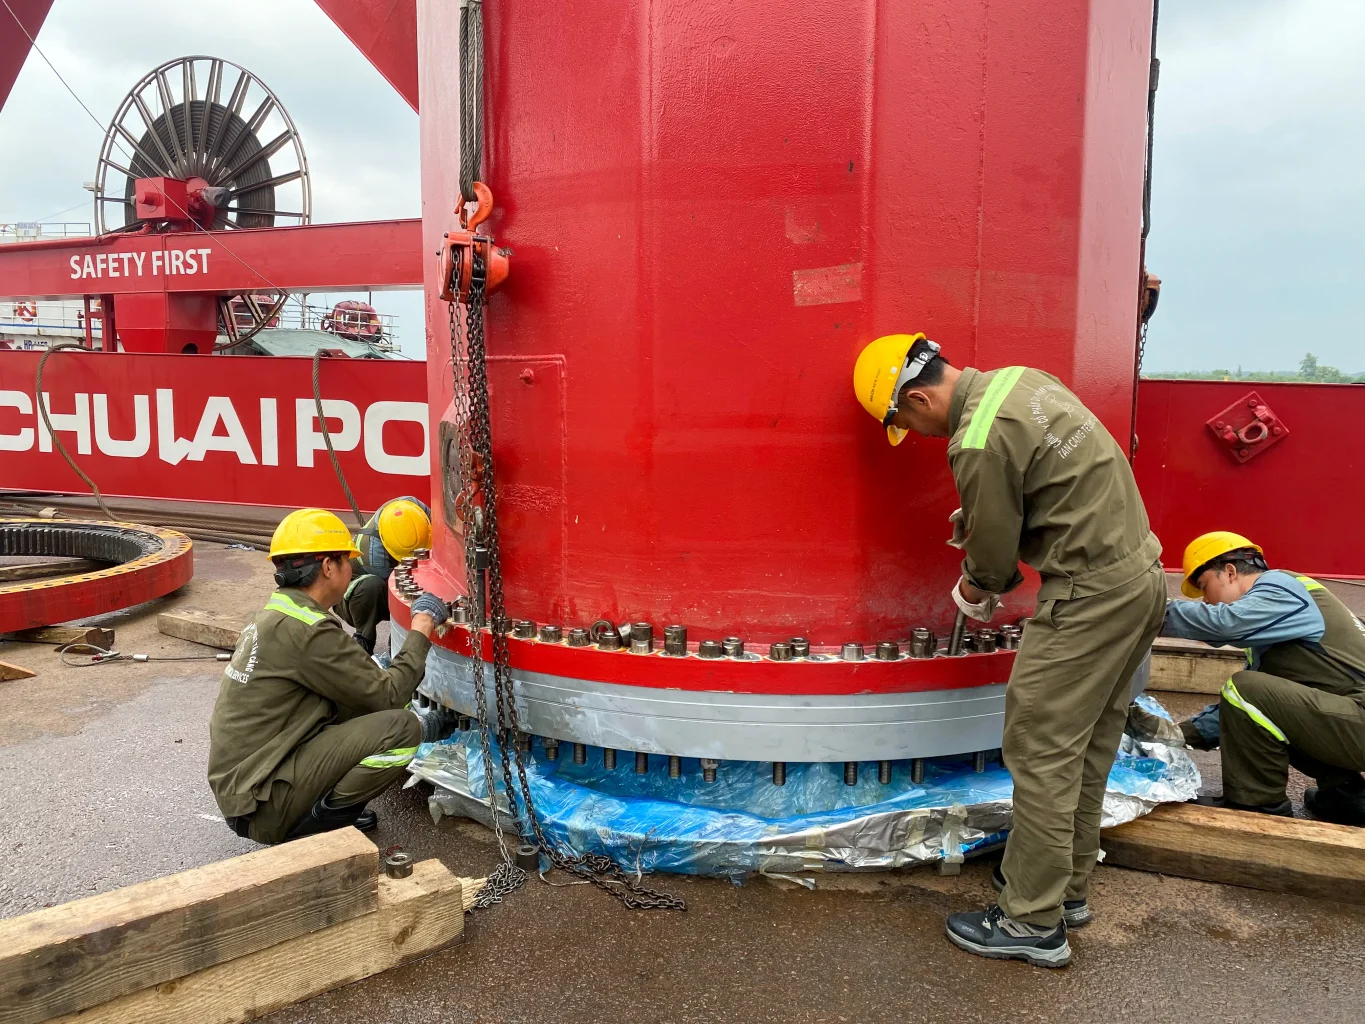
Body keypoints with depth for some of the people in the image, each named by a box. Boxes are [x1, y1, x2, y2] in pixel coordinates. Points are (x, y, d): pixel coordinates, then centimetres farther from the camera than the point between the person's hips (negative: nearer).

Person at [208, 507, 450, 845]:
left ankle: (315, 809, 8)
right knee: (402, 728, -18)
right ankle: (314, 824, -7)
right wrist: (421, 629, -3)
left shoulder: (274, 615, 9)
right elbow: (388, 696, -13)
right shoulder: (308, 630, -21)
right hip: (263, 805, -10)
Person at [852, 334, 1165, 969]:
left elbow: (994, 564, -11)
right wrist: (977, 518, 12)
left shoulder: (979, 445, -21)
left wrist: (972, 594, 10)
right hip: (1142, 572, 10)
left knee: (1041, 753, -1)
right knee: (1090, 743, 18)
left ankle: (1034, 923, 9)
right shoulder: (1022, 380, 7)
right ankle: (1067, 886, 32)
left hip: (1089, 594, -10)